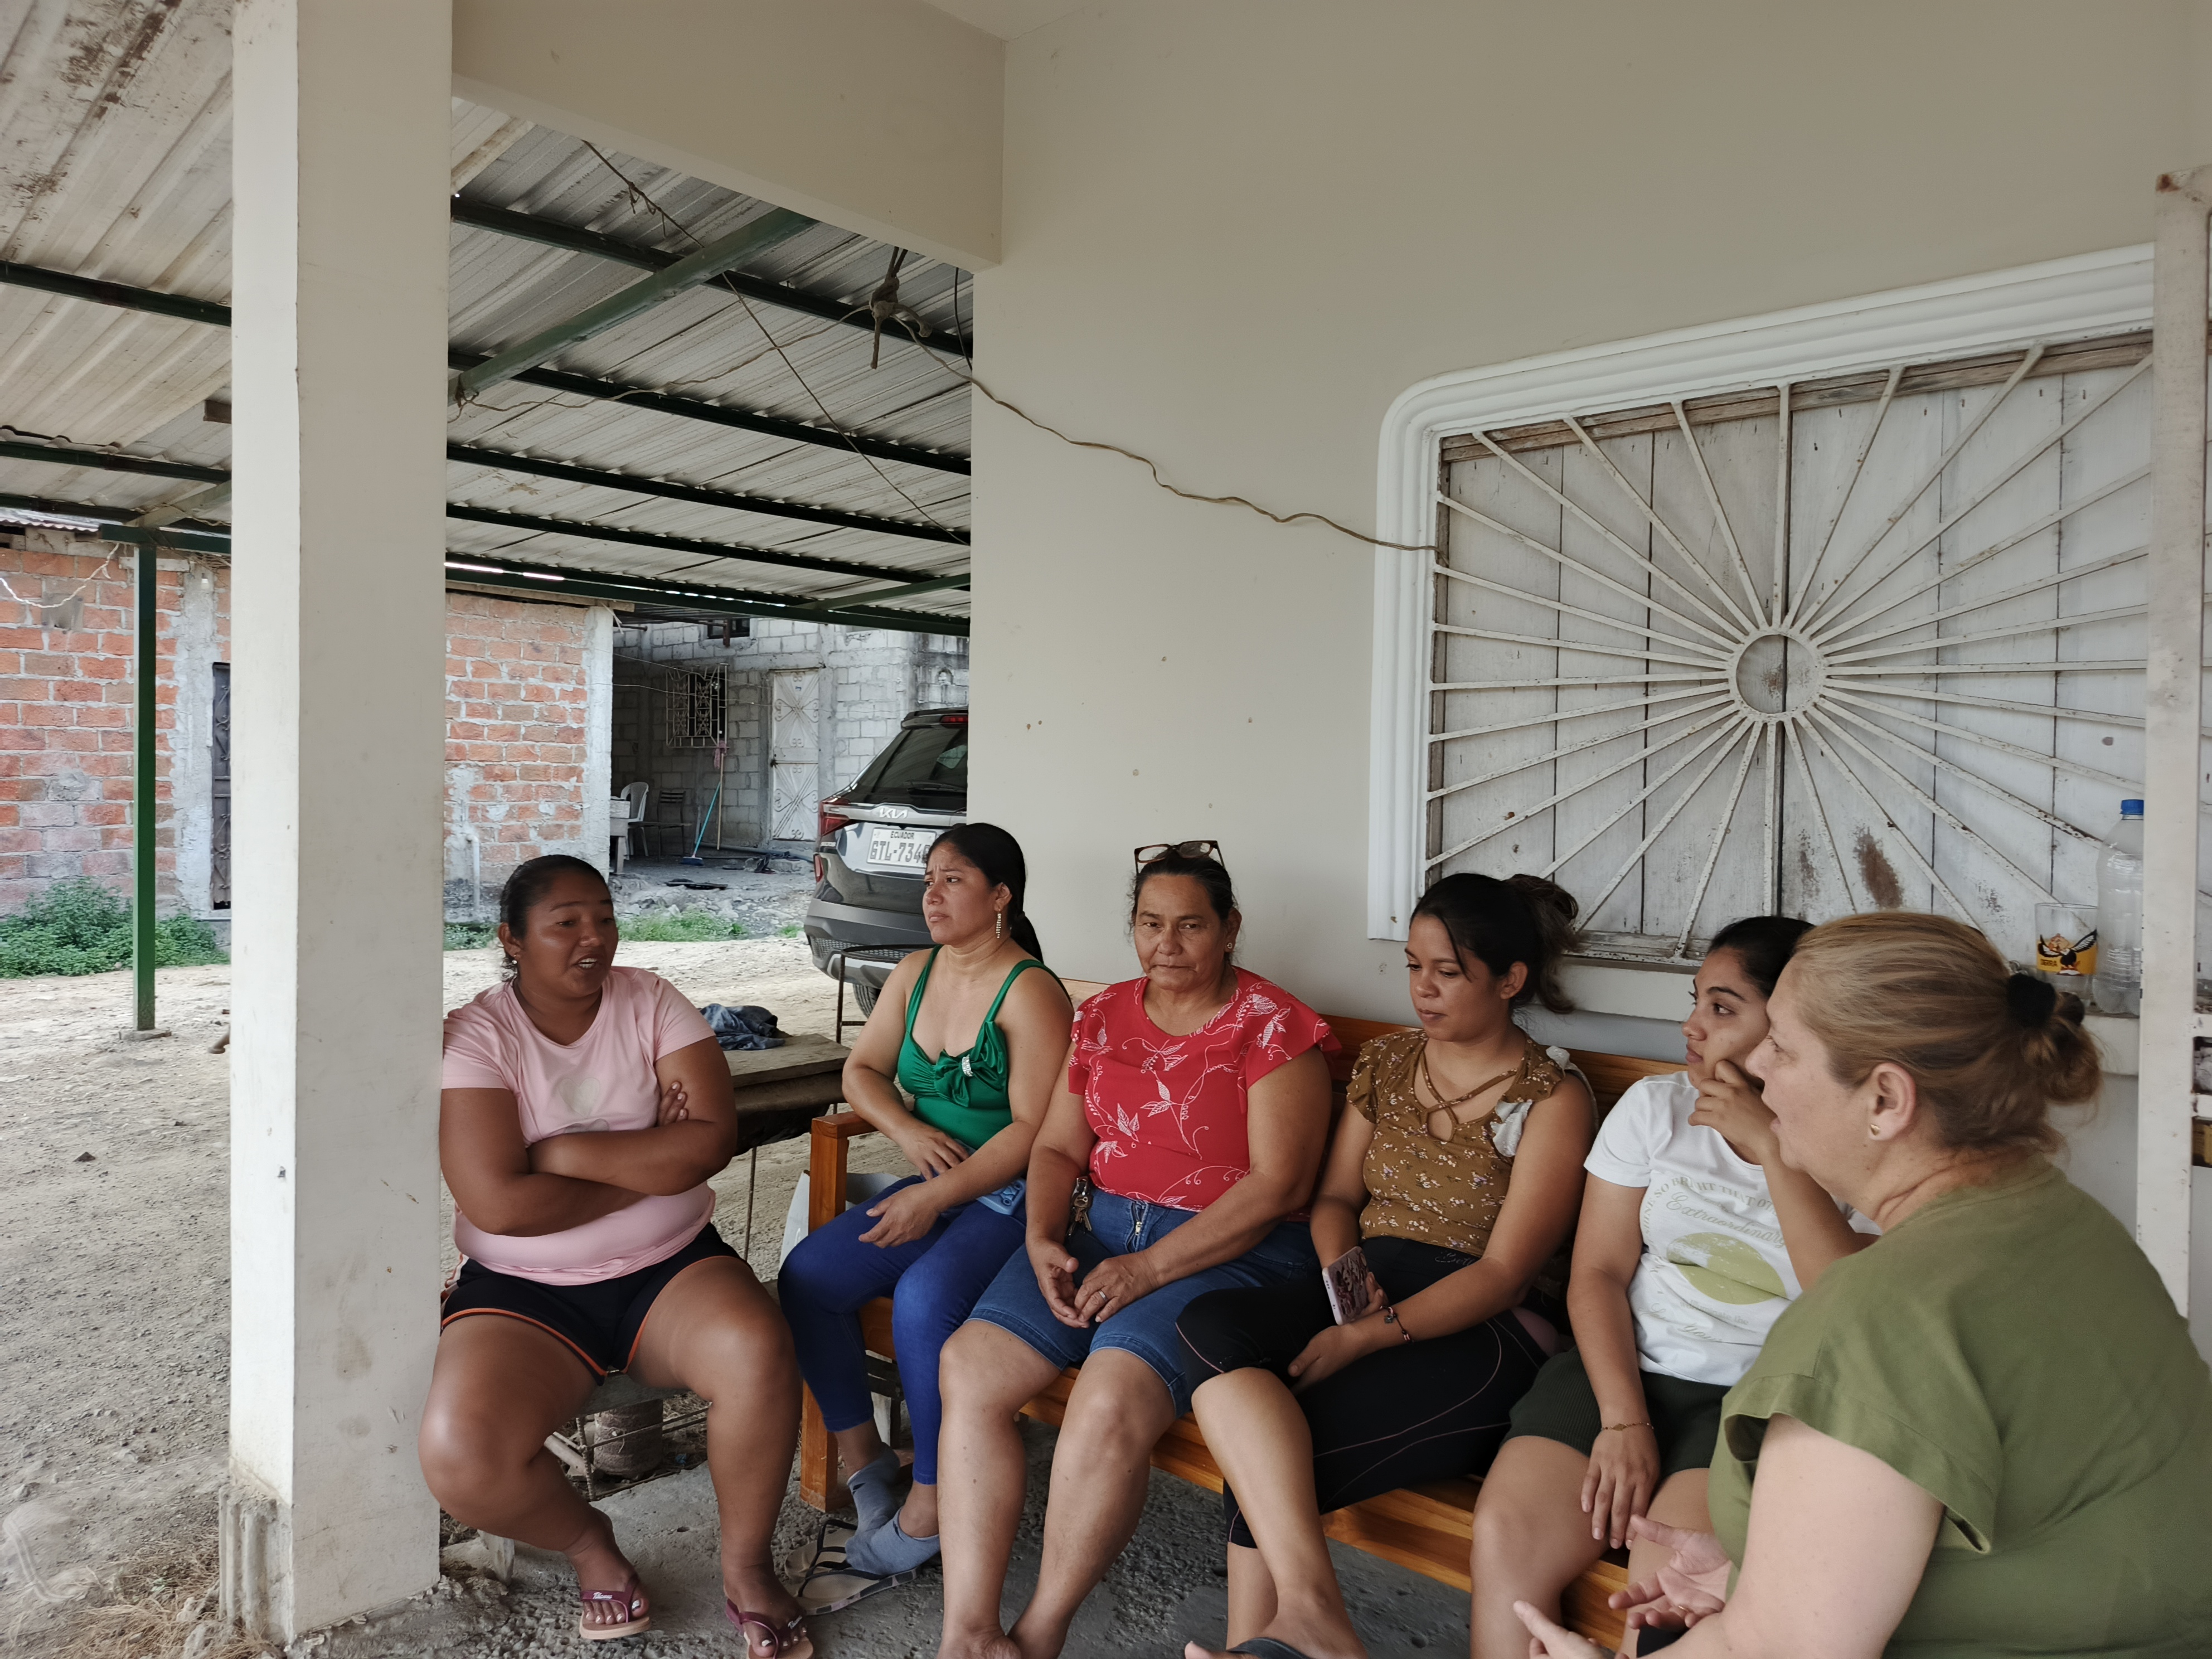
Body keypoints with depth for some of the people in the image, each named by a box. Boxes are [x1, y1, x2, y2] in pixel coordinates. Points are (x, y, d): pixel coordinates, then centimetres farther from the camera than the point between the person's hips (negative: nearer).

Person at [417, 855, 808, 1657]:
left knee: (760, 1354, -29)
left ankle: (745, 1566, -1)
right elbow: (499, 1203, -19)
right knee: (462, 1460, -26)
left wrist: (559, 1151, -16)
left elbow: (711, 1139, -13)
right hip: (526, 1291, -1)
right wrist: (653, 1163, -11)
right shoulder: (475, 1036, -7)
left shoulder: (652, 1004, 0)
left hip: (670, 1268, 1)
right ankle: (586, 1540, 9)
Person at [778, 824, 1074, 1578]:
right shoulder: (914, 974, 10)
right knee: (807, 1274, -11)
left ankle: (931, 1505, -13)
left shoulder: (1030, 992, -14)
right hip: (933, 1190, 7)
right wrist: (907, 1128, -6)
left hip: (1011, 1198, -7)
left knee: (924, 1297, -31)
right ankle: (862, 1456, 5)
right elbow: (862, 1071, 14)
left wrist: (938, 1196, -22)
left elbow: (1034, 1129, -18)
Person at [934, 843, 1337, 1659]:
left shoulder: (1274, 1027, -5)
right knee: (969, 1365, -16)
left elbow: (1277, 1185, -12)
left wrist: (1149, 1268, -17)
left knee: (1109, 1402, -29)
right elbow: (1058, 1147, 13)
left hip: (1225, 1251, -6)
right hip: (1096, 1228, 6)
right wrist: (1043, 1239, -7)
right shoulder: (1103, 1016, 13)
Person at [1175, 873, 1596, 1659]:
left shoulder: (1553, 1098, -4)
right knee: (1210, 1321, -29)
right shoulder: (1385, 1061, 15)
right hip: (1366, 1291, 6)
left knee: (1268, 1469, -27)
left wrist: (1370, 1337, -19)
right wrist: (1344, 1269, -6)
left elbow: (1503, 1273, -10)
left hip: (1483, 1331, -5)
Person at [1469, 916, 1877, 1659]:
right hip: (1629, 1368, 3)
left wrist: (1774, 1147, -19)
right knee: (1505, 1533, -21)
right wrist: (1623, 1421, -10)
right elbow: (1598, 1272, 3)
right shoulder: (1655, 1106, 7)